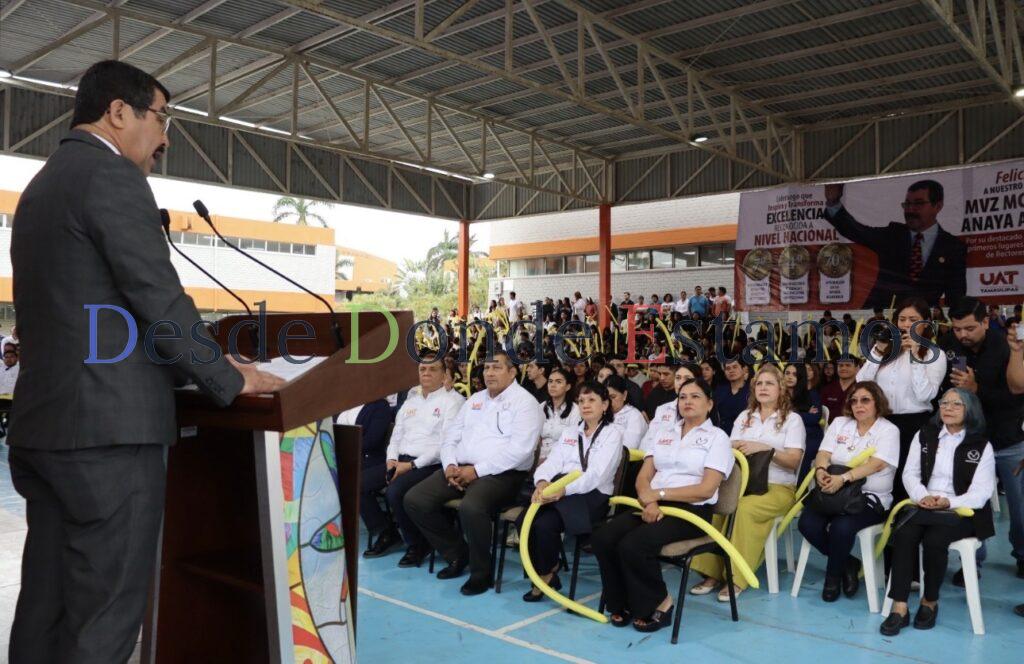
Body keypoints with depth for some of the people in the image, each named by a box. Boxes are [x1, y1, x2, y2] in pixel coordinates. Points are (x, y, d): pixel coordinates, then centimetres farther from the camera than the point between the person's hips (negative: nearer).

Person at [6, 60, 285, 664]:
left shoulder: (42, 184, 20)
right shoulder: (112, 175, -9)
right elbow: (160, 299, -16)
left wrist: (203, 362, 20)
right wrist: (228, 379, -4)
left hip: (45, 423, 10)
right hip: (109, 427, -10)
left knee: (47, 609, 15)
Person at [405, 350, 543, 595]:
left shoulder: (524, 402, -4)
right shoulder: (474, 400, 20)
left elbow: (519, 449, -16)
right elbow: (451, 435, 17)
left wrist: (477, 470, -17)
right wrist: (450, 465, -4)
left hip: (501, 474, -7)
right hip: (461, 469, 7)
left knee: (471, 507, -36)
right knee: (415, 499, -10)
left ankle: (481, 572, -9)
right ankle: (457, 553, 8)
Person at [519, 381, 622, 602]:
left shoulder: (612, 433, 2)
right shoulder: (569, 432, 21)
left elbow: (596, 475, -13)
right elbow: (552, 462, 7)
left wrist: (563, 489, -29)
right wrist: (542, 482, -18)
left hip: (592, 495, -5)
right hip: (559, 490, 5)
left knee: (545, 524, -29)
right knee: (523, 521, -22)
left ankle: (547, 573, -3)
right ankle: (547, 569, -1)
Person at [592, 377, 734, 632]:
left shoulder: (717, 437, 3)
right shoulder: (665, 434, 18)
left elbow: (706, 489, -10)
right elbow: (643, 477, 10)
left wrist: (659, 493, -13)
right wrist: (649, 501, -13)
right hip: (654, 506, 5)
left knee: (633, 545, -30)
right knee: (603, 538, -20)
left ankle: (658, 604, -5)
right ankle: (623, 604, 0)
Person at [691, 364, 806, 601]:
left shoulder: (792, 419, 6)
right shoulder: (744, 416, 19)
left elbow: (793, 461, -5)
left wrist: (764, 448, -18)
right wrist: (739, 448, -14)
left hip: (779, 487, -3)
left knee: (745, 508, -36)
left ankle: (737, 577, -27)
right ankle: (712, 572, -23)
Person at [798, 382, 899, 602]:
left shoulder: (888, 430, -1)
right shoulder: (839, 423, 12)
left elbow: (875, 464, -17)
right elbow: (824, 453, 3)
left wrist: (843, 478, -31)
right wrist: (821, 470, -21)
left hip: (869, 497, -4)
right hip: (833, 492, 4)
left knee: (842, 527, -32)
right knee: (807, 523, -22)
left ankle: (833, 574, -2)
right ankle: (848, 564, 4)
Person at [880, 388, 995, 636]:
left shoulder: (982, 446, 3)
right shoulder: (925, 435, 13)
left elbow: (981, 491, -5)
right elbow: (910, 473, 6)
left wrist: (948, 502, -22)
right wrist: (923, 497, -15)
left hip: (961, 511, -2)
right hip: (923, 506, 2)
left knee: (934, 539, -32)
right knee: (904, 535, -29)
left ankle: (930, 601, -9)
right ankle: (899, 607, -26)